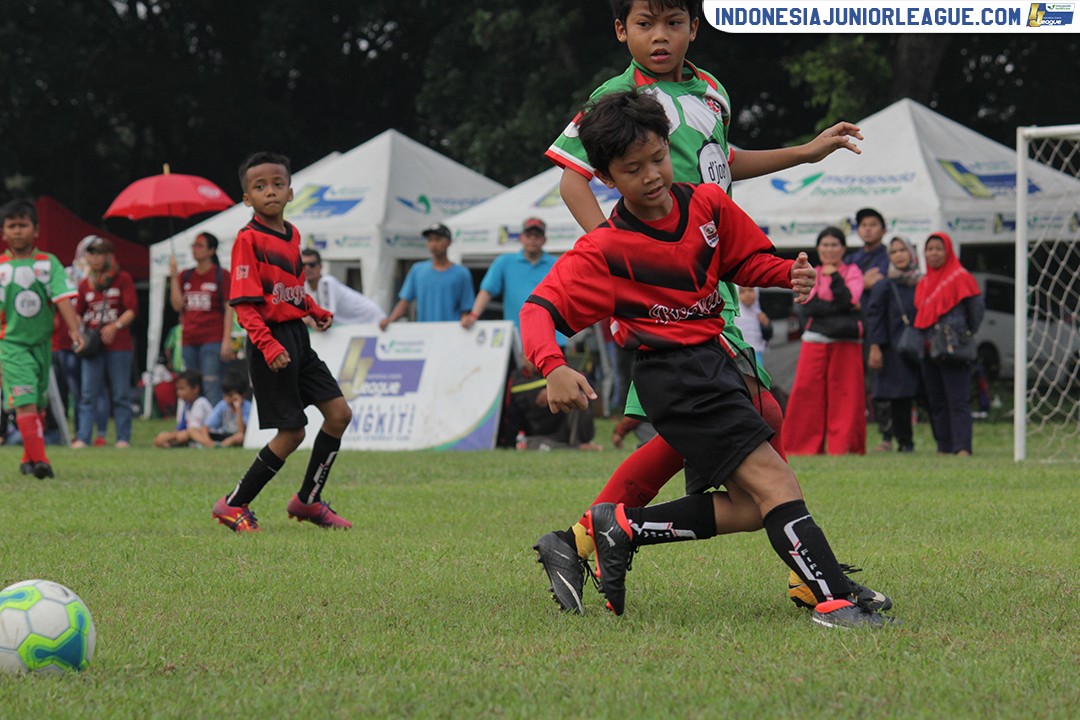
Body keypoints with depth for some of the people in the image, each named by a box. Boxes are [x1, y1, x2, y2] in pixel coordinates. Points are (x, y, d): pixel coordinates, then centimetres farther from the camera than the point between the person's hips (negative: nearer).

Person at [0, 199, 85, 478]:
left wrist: (74, 329, -23)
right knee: (25, 402, -16)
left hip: (42, 341, 3)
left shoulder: (48, 263, 1)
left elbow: (63, 298, -10)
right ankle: (39, 459, -23)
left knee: (39, 404, 12)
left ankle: (29, 459, 26)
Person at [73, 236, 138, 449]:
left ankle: (123, 438, 4)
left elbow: (132, 309, -6)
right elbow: (78, 312, 17)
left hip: (118, 345, -3)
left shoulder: (123, 279, 1)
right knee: (88, 394, -3)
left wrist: (116, 326, -20)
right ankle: (82, 437, -6)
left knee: (121, 395, 0)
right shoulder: (86, 283, 13)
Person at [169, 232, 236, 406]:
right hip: (189, 342, 5)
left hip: (212, 341, -5)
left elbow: (229, 309, -4)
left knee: (211, 388, -13)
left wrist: (227, 340, -12)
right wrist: (173, 276, 1)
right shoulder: (185, 276, 14)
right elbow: (177, 305, 6)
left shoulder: (221, 275, 0)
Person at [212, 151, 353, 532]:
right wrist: (267, 345, -28)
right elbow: (244, 303, -18)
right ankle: (234, 505, 8)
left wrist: (314, 310, 7)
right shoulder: (248, 239, -13)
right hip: (271, 341, -8)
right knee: (291, 433, -6)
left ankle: (308, 500, 17)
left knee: (339, 414, 4)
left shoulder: (292, 235, 11)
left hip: (297, 336, 8)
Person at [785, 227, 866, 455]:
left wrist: (834, 277, -14)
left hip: (846, 342, -2)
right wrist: (841, 308, -9)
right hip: (816, 340, 2)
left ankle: (842, 444, -1)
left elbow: (849, 299, -9)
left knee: (844, 393, -4)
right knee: (807, 392, -5)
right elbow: (810, 306, -2)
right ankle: (807, 444, -1)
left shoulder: (852, 272, 8)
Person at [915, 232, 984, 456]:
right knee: (936, 402, 6)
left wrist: (967, 335, 0)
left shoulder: (960, 278, -3)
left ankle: (962, 446, -15)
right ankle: (944, 446, 10)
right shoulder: (923, 283, 16)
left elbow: (977, 309, 0)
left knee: (957, 400, -11)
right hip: (928, 351, 7)